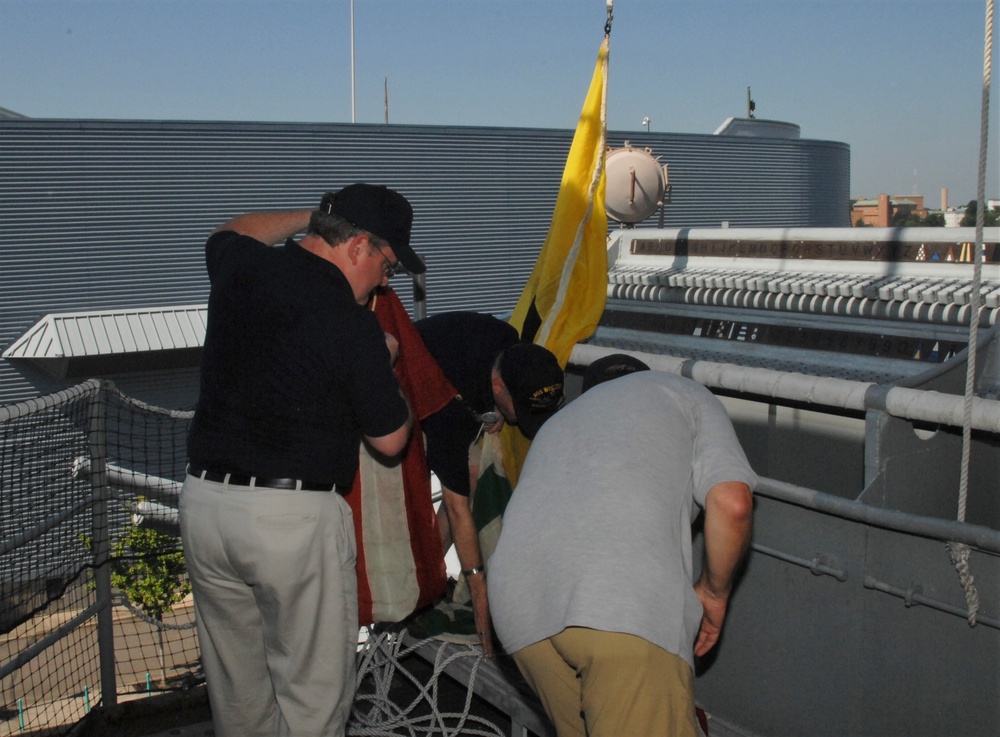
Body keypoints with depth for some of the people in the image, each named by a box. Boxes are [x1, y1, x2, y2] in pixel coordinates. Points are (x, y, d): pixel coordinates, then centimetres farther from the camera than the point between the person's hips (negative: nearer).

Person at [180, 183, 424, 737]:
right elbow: (390, 440, -2)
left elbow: (229, 233, 31)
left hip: (204, 500, 7)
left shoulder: (241, 268, 3)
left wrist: (315, 215, 31)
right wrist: (383, 363, 13)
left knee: (234, 682, 20)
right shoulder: (353, 325, -13)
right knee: (313, 691, 8)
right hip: (295, 516, -6)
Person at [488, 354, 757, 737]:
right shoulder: (684, 393, 26)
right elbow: (732, 503, 7)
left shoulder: (556, 422, 40)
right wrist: (714, 592, 21)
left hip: (519, 604, 6)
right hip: (627, 603, -6)